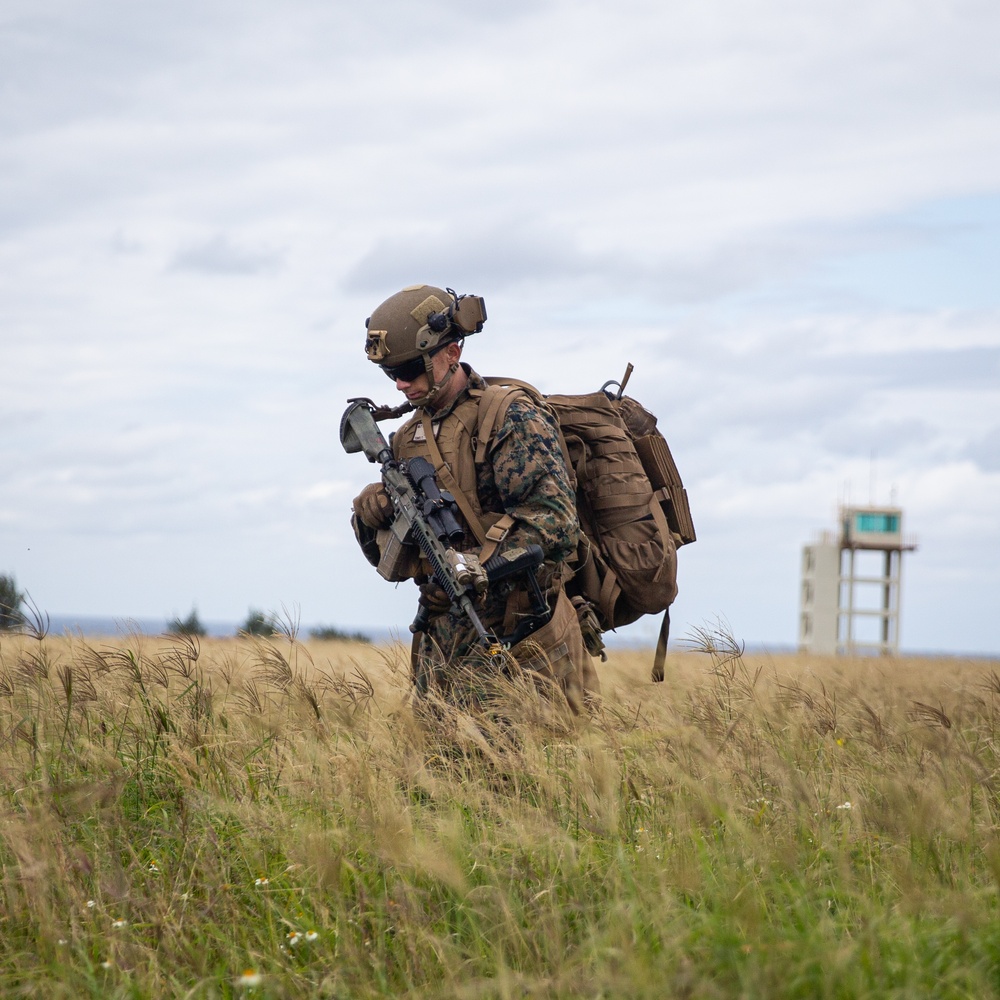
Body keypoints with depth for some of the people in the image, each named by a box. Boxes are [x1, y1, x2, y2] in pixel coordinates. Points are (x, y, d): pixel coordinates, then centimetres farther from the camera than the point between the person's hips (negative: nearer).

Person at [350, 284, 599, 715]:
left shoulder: (511, 417, -7)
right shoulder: (407, 438, 14)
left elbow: (553, 521, -19)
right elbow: (386, 558, 16)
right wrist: (370, 513, -6)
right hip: (444, 645, 7)